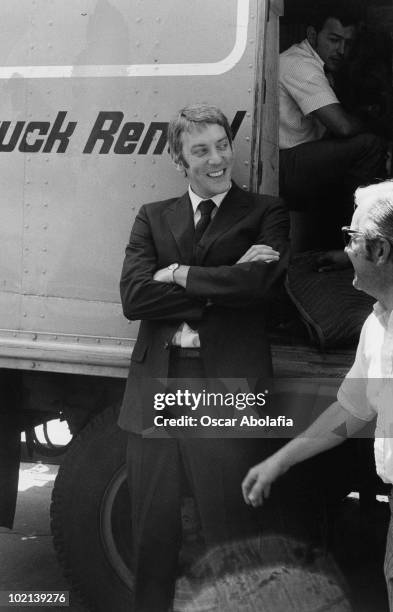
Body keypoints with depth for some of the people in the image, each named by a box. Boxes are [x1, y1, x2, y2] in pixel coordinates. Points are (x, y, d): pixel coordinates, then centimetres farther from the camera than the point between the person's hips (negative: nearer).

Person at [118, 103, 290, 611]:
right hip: (155, 387, 3)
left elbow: (258, 283, -12)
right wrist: (221, 288, -8)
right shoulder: (153, 217, 14)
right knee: (152, 531, 10)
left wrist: (178, 274, -3)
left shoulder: (265, 213, 7)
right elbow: (134, 297, -2)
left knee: (226, 531, 3)